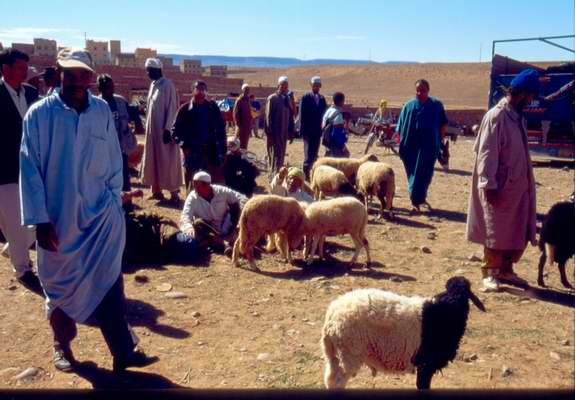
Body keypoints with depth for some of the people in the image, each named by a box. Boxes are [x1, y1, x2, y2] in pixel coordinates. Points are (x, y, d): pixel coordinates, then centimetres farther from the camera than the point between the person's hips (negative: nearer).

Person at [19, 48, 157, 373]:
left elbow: (115, 161, 5)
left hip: (102, 216, 1)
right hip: (59, 219, 0)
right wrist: (40, 219, -10)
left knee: (110, 284, 1)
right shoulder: (40, 113, -8)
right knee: (61, 287, 15)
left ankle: (124, 352, 9)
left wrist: (115, 204, 6)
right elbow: (30, 169, -7)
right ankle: (62, 346, 37)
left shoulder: (103, 111, -1)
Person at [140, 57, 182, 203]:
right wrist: (148, 126, 14)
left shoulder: (167, 85, -13)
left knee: (167, 161, -4)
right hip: (153, 129, 9)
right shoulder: (153, 85, 12)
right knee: (153, 159, 11)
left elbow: (172, 108, -17)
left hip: (163, 129, -8)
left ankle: (174, 192, 2)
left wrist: (167, 129, -20)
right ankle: (156, 190, 20)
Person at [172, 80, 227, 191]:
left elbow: (221, 128, 7)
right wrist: (183, 145, -10)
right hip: (192, 152, -1)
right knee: (192, 184, 3)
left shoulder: (213, 107, 6)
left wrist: (222, 149, 1)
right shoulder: (185, 109, 1)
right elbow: (175, 130, 3)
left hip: (211, 152, 2)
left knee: (215, 183, 5)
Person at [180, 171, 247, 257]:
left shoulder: (221, 191, -10)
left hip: (227, 230, 1)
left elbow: (242, 198, -12)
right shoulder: (192, 198, -12)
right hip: (208, 231, 0)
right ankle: (224, 243, -39)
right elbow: (185, 217, -24)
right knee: (197, 223, -31)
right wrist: (189, 227, -46)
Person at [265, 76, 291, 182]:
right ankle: (273, 177, -7)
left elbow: (290, 115, 14)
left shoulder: (286, 99, 11)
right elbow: (268, 117, -10)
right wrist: (270, 133, -14)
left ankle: (273, 176, 23)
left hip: (284, 132, 7)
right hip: (274, 132, -7)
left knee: (281, 155, 12)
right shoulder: (272, 98, -7)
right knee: (276, 155, -9)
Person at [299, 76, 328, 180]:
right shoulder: (305, 97, -2)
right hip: (308, 131, -5)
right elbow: (302, 115, -5)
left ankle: (309, 172, 16)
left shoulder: (322, 98, 12)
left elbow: (324, 114, 12)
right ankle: (305, 174, -4)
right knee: (308, 154, -8)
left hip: (318, 131, 5)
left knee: (314, 154, 7)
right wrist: (302, 131, -11)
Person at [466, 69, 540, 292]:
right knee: (496, 232, 3)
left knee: (518, 232, 14)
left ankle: (506, 270, 29)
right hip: (500, 188, -8)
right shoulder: (496, 116, -16)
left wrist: (527, 182, 16)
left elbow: (520, 152, 15)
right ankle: (489, 274, 16)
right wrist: (489, 186, -22)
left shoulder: (518, 116, 10)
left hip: (519, 186, 8)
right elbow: (487, 154, -19)